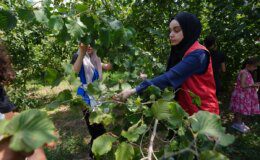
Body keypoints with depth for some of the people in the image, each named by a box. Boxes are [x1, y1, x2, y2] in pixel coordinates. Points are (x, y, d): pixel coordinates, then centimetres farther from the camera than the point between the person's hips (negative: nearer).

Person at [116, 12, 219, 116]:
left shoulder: (198, 54, -20)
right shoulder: (180, 52, 8)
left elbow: (170, 77, -31)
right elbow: (172, 77, 0)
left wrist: (135, 90, -35)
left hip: (203, 111, -7)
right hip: (186, 110, 7)